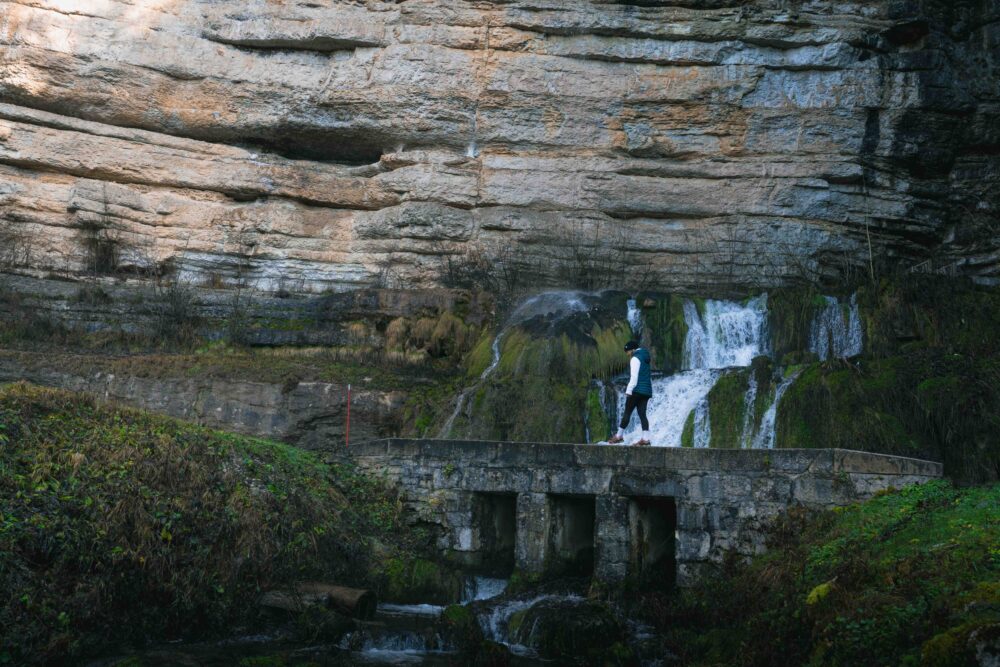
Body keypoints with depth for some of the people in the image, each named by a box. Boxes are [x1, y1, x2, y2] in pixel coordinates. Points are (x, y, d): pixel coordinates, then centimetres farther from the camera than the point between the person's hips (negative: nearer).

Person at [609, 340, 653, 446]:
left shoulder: (635, 359, -6)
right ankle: (645, 438, -9)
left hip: (637, 390, -8)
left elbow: (634, 377, -15)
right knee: (642, 414, 1)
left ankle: (619, 436, 1)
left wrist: (628, 391, -17)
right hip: (647, 391, 8)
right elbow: (649, 378, 22)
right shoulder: (645, 359, 22)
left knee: (627, 412, -3)